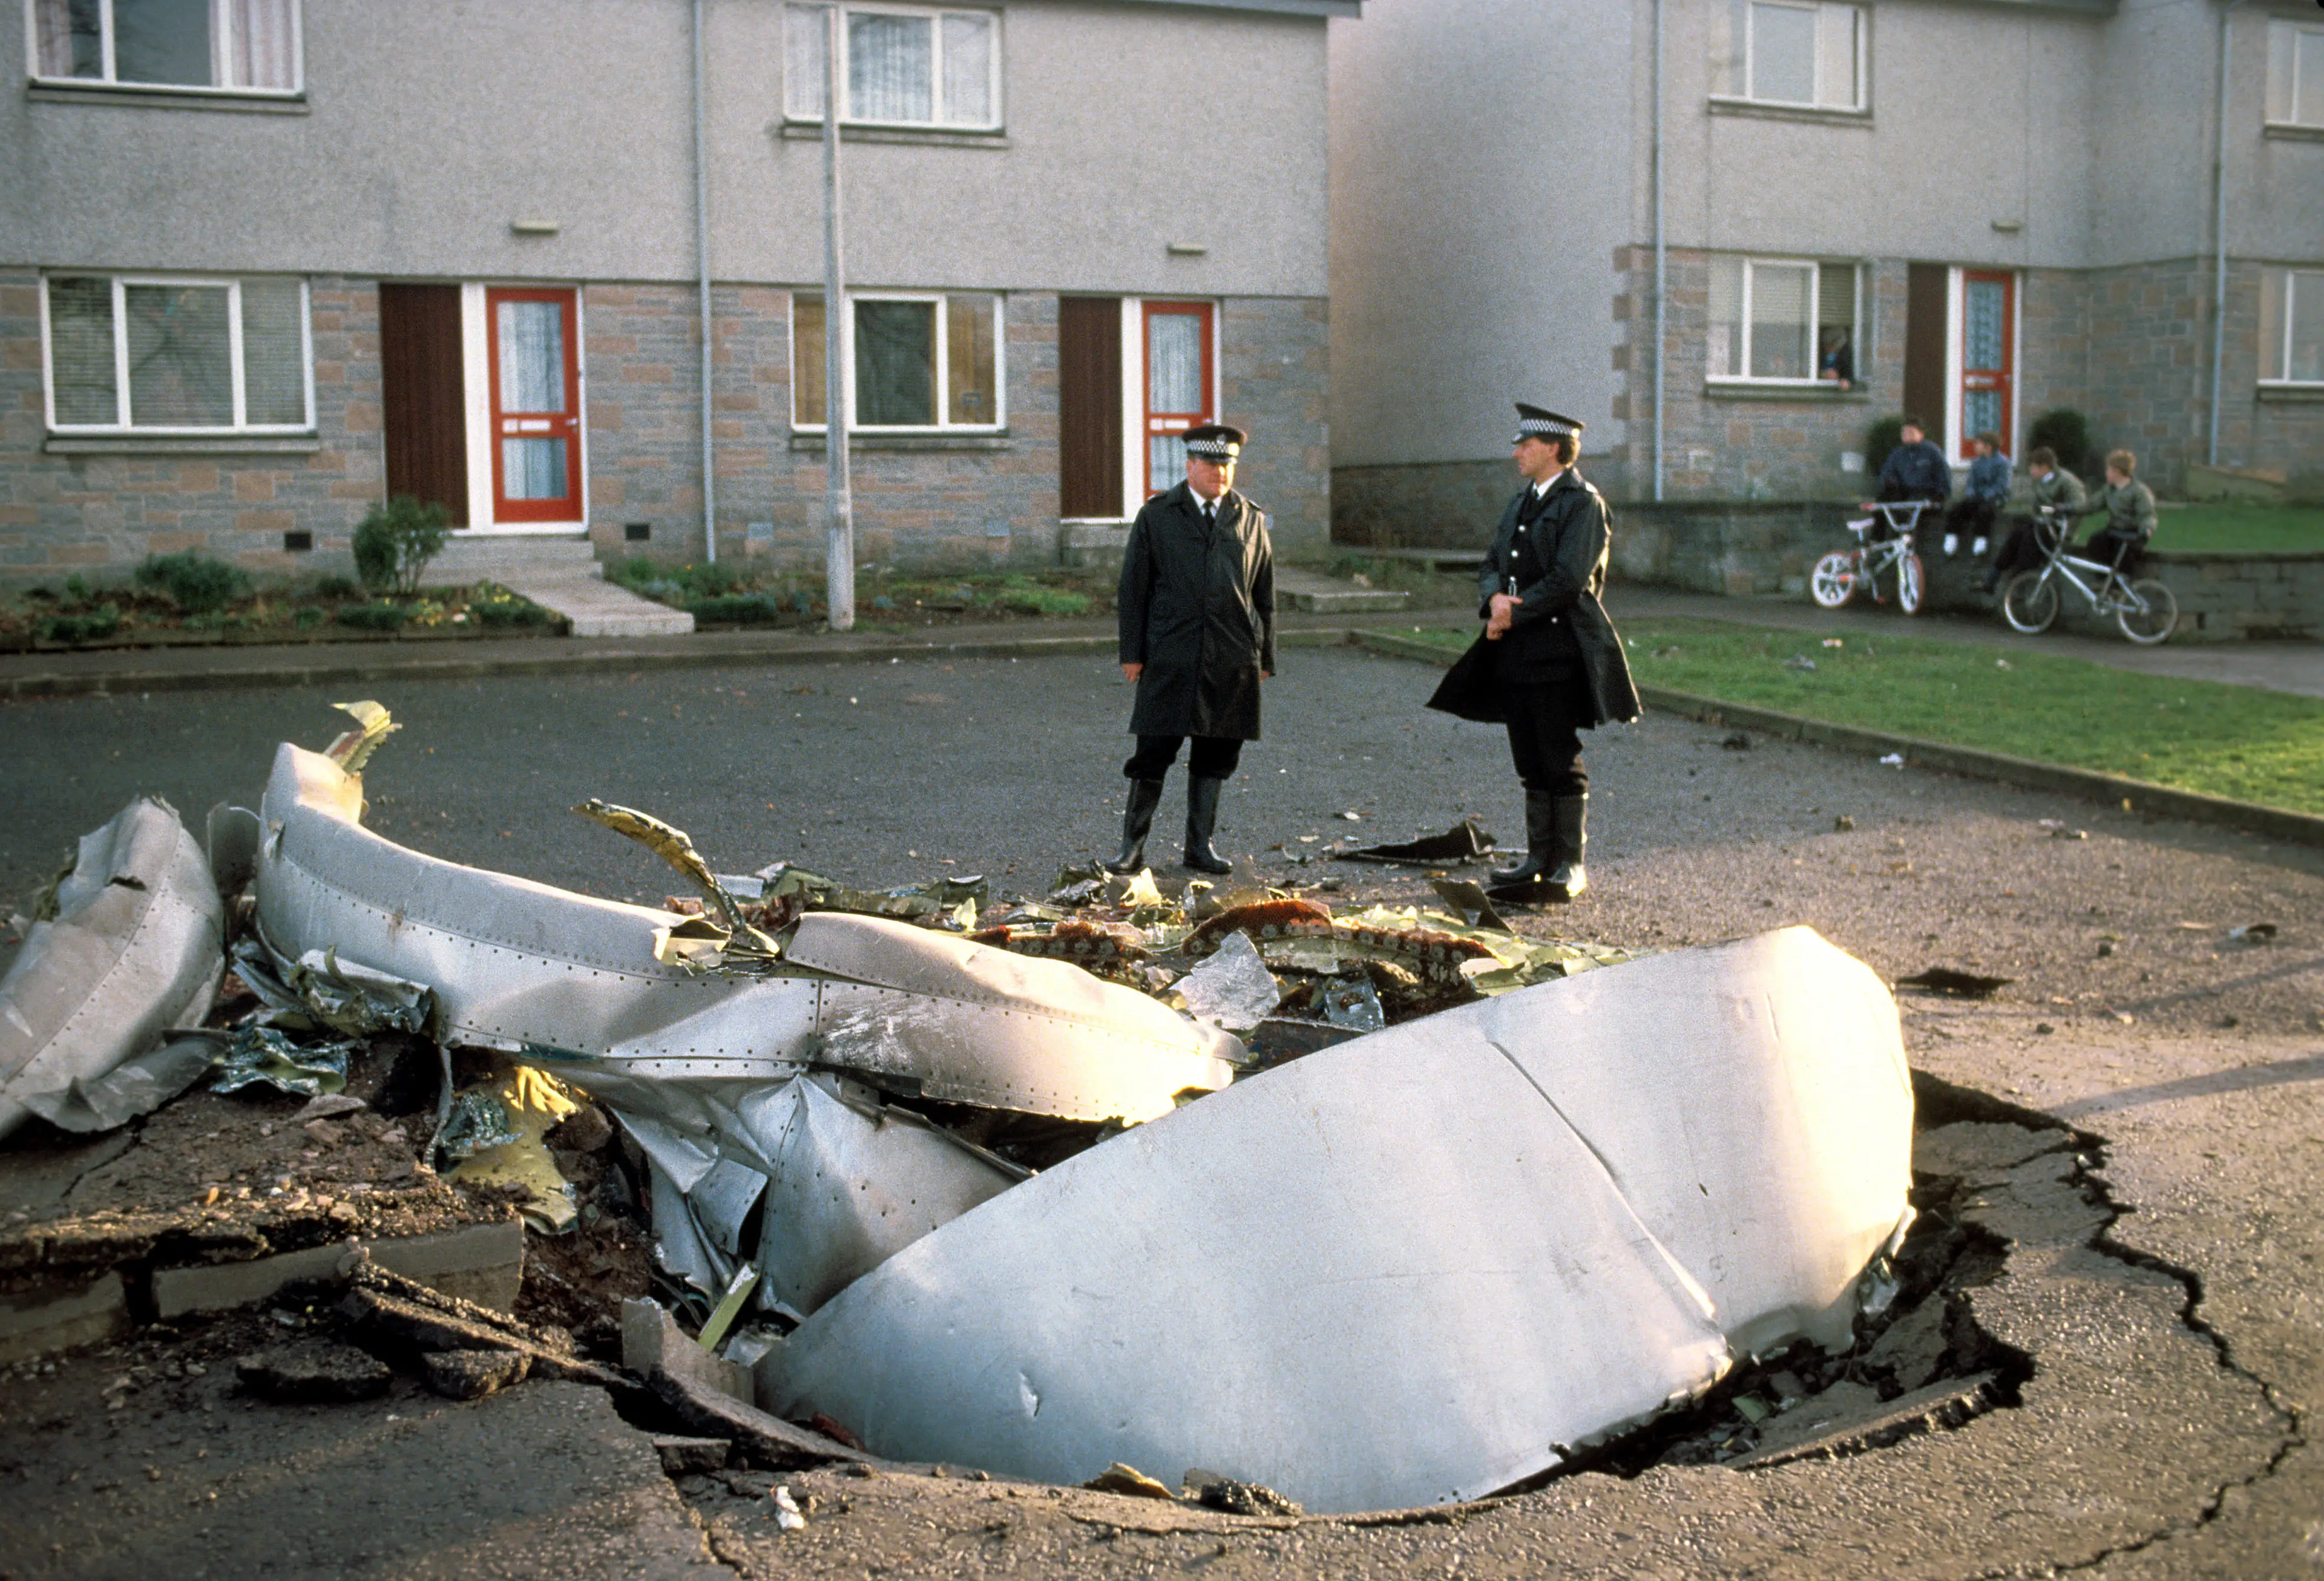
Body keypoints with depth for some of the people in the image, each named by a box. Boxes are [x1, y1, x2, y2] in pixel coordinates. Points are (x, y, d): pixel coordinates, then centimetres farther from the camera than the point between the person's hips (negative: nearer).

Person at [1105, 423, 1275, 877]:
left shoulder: (1251, 520, 11)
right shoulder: (1157, 516, 5)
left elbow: (1265, 594, 14)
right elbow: (1134, 587, 5)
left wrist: (1265, 656, 10)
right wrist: (1131, 652, -1)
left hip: (1232, 660, 2)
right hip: (1169, 656, -2)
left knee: (1215, 754, 7)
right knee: (1154, 751, -2)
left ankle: (1200, 845, 19)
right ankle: (1133, 845, 8)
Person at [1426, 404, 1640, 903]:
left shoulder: (1582, 503, -8)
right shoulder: (1522, 502, 17)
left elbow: (1569, 579, -17)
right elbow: (1492, 565, 14)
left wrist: (1514, 614, -13)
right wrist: (1495, 599, -8)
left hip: (1559, 651, -8)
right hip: (1517, 653, 8)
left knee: (1563, 763, -3)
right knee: (1531, 763, 11)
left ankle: (1571, 866, 5)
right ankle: (1540, 860, 19)